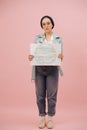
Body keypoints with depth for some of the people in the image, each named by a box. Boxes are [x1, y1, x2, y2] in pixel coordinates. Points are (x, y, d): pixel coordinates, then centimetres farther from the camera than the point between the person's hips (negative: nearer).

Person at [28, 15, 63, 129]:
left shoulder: (58, 39, 4)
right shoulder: (37, 38, 6)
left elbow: (60, 56, 4)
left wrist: (61, 57, -19)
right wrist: (30, 57, -16)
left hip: (52, 70, -1)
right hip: (39, 70, 1)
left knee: (51, 95, 4)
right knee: (40, 95, 6)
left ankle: (50, 118, 19)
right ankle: (42, 118, 20)